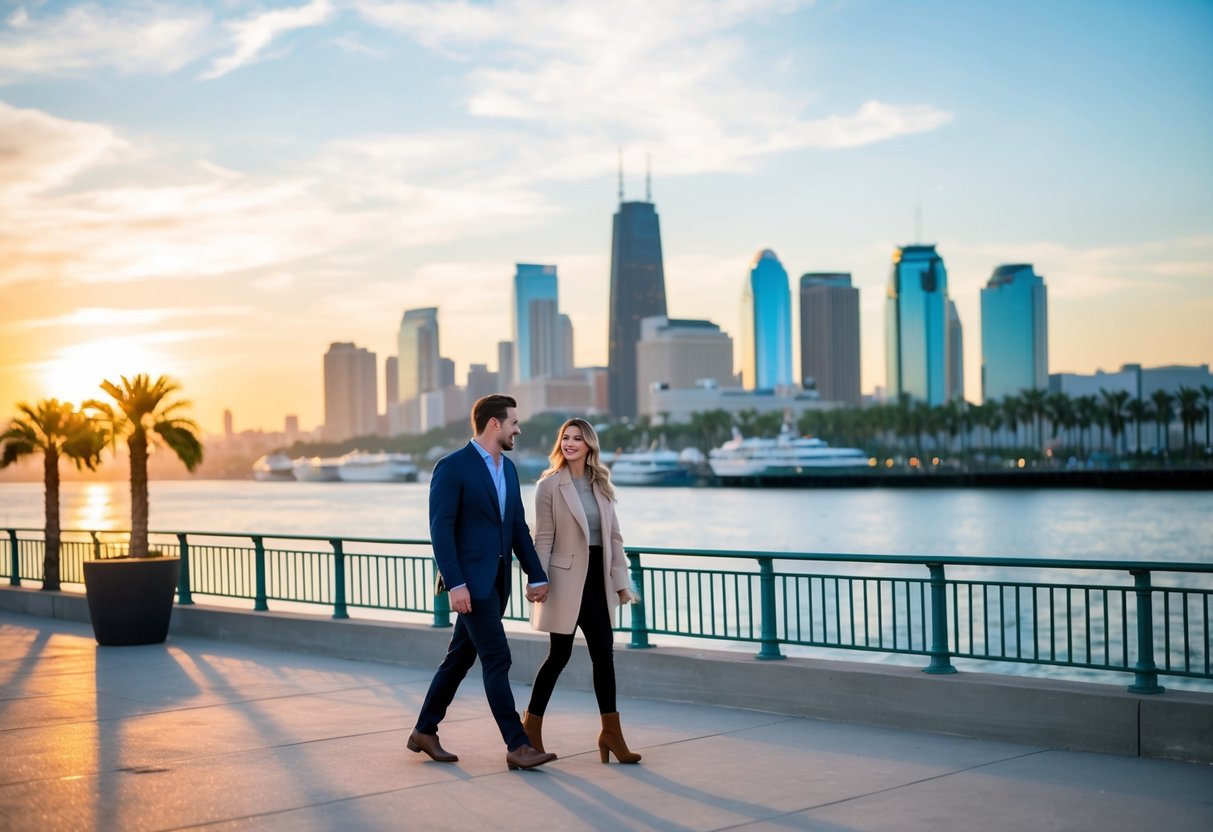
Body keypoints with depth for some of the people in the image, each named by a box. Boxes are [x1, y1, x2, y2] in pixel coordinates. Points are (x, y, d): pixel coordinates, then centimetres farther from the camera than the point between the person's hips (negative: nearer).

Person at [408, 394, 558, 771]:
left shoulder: (508, 468, 13)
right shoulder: (452, 467, -12)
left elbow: (518, 527, 15)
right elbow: (441, 529, -15)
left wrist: (536, 575, 7)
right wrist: (455, 584, -21)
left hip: (496, 581, 8)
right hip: (470, 580, -8)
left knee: (460, 657, 13)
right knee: (497, 659, -8)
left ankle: (425, 731, 24)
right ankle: (517, 746, -4)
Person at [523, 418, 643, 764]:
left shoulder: (600, 485, 9)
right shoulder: (550, 485, -6)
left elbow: (614, 536, 9)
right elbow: (543, 538, -8)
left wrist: (621, 581, 4)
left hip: (597, 578, 5)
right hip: (567, 578, -5)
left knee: (604, 653, 4)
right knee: (560, 655, 1)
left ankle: (611, 733, 11)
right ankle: (532, 725, 17)